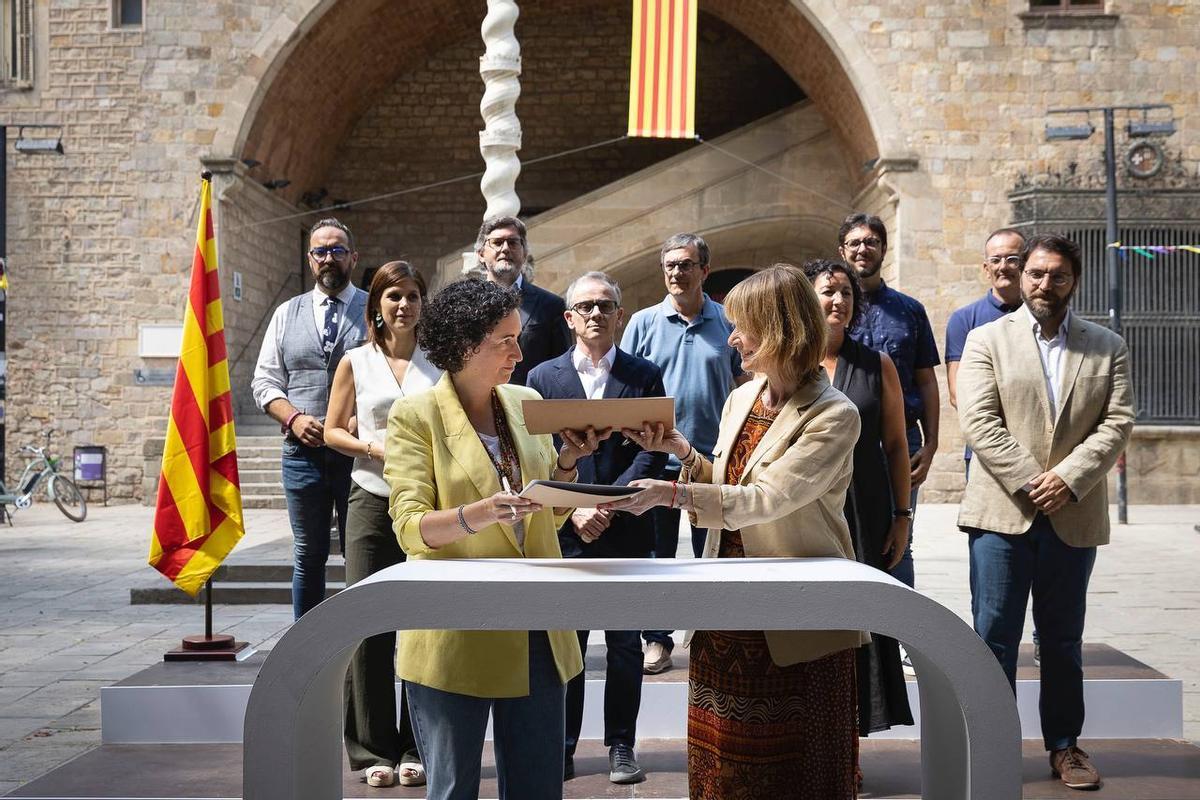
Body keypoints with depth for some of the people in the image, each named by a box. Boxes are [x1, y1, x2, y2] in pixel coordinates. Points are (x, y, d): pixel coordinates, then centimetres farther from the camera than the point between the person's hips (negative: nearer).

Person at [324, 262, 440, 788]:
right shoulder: (356, 363, 8)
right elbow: (333, 431, 9)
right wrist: (374, 449, -8)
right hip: (373, 502, 0)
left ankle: (417, 749, 12)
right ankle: (374, 750, 10)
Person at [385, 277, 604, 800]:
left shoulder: (527, 404, 10)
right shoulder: (415, 415, -5)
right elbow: (409, 528, -14)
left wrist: (566, 463, -3)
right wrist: (477, 515, -32)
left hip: (535, 634, 5)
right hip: (455, 639, -5)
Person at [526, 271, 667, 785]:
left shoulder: (645, 376, 6)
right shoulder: (544, 377, 7)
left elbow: (652, 454, -1)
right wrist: (573, 511, -10)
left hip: (626, 531, 0)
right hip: (563, 531, 0)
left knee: (625, 643, 6)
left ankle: (621, 746, 16)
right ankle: (560, 746, 14)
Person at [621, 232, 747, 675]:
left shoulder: (728, 322, 4)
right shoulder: (643, 322, 3)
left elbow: (743, 385, 8)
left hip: (714, 460, 0)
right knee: (657, 553, 7)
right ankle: (657, 639, 17)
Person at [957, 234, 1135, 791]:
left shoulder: (1108, 348, 10)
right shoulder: (986, 340, 4)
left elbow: (1118, 423, 0)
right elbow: (979, 423, -6)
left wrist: (1069, 479, -14)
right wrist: (1030, 483, -14)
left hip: (1074, 515, 2)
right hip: (1002, 511, -2)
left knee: (1063, 639, 12)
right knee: (994, 637, 1)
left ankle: (1064, 745, 23)